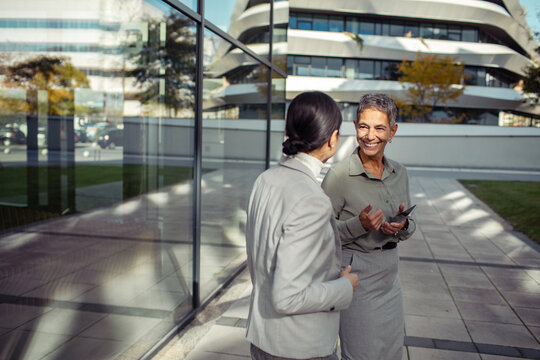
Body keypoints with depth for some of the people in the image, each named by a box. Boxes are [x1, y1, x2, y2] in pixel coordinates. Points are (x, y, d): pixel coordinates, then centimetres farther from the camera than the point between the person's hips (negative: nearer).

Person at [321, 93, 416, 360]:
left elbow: (410, 227, 12)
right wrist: (359, 225, -27)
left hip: (389, 275, 6)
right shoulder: (339, 175, -16)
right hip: (355, 275, -6)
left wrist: (402, 226, -11)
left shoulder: (399, 174, 2)